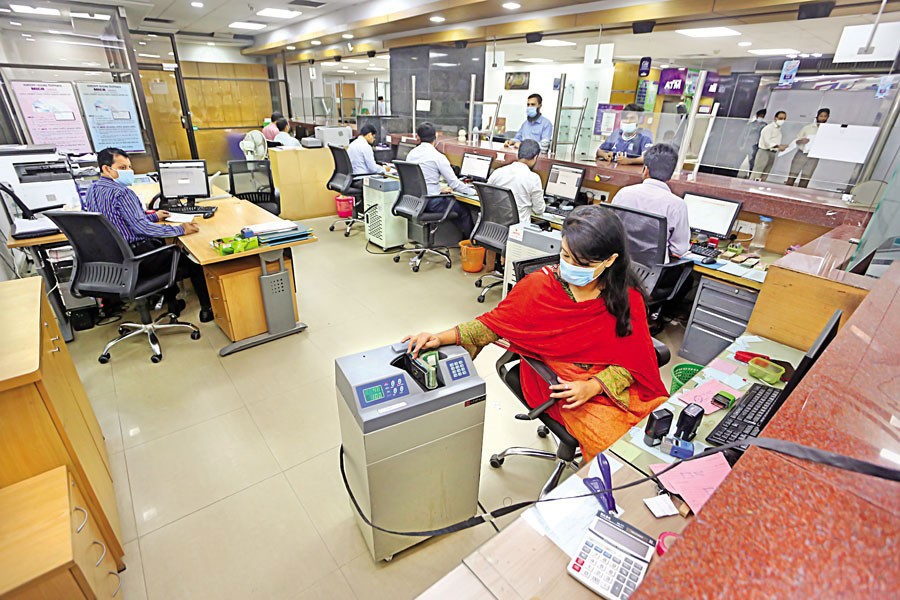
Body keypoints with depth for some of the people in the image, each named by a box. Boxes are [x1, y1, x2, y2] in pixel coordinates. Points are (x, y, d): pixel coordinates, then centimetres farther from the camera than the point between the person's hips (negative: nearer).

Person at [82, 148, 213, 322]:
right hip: (136, 258, -10)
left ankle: (171, 302, 33)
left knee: (161, 244, 34)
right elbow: (141, 227, -26)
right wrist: (180, 229, -23)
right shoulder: (122, 193, -20)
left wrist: (153, 216, 25)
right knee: (192, 259, 3)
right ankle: (207, 309, 9)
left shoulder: (91, 190, 10)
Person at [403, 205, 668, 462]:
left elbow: (633, 360, -1)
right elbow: (494, 323, -4)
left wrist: (594, 385, -19)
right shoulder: (541, 285, -11)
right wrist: (441, 338, -16)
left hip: (613, 387, 3)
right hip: (561, 387, -3)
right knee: (617, 444, -22)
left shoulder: (628, 298, -6)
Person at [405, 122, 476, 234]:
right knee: (464, 211, 11)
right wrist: (473, 191, 0)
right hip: (430, 203, -8)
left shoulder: (411, 154, 6)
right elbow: (454, 183, -14)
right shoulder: (437, 156, -15)